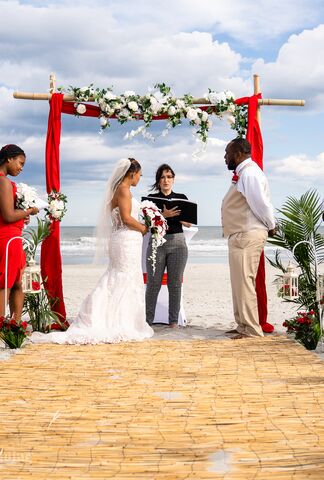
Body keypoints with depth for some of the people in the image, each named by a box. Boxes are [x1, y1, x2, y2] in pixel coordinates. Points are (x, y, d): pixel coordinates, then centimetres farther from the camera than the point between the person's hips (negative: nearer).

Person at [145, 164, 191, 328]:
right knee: (153, 283, -3)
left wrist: (176, 215, -14)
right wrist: (163, 215, -22)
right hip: (157, 242, -1)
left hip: (177, 243, 1)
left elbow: (189, 223, 6)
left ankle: (173, 321, 5)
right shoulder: (152, 198, 7)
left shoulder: (181, 198, 11)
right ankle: (147, 320, 3)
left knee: (175, 283, 0)